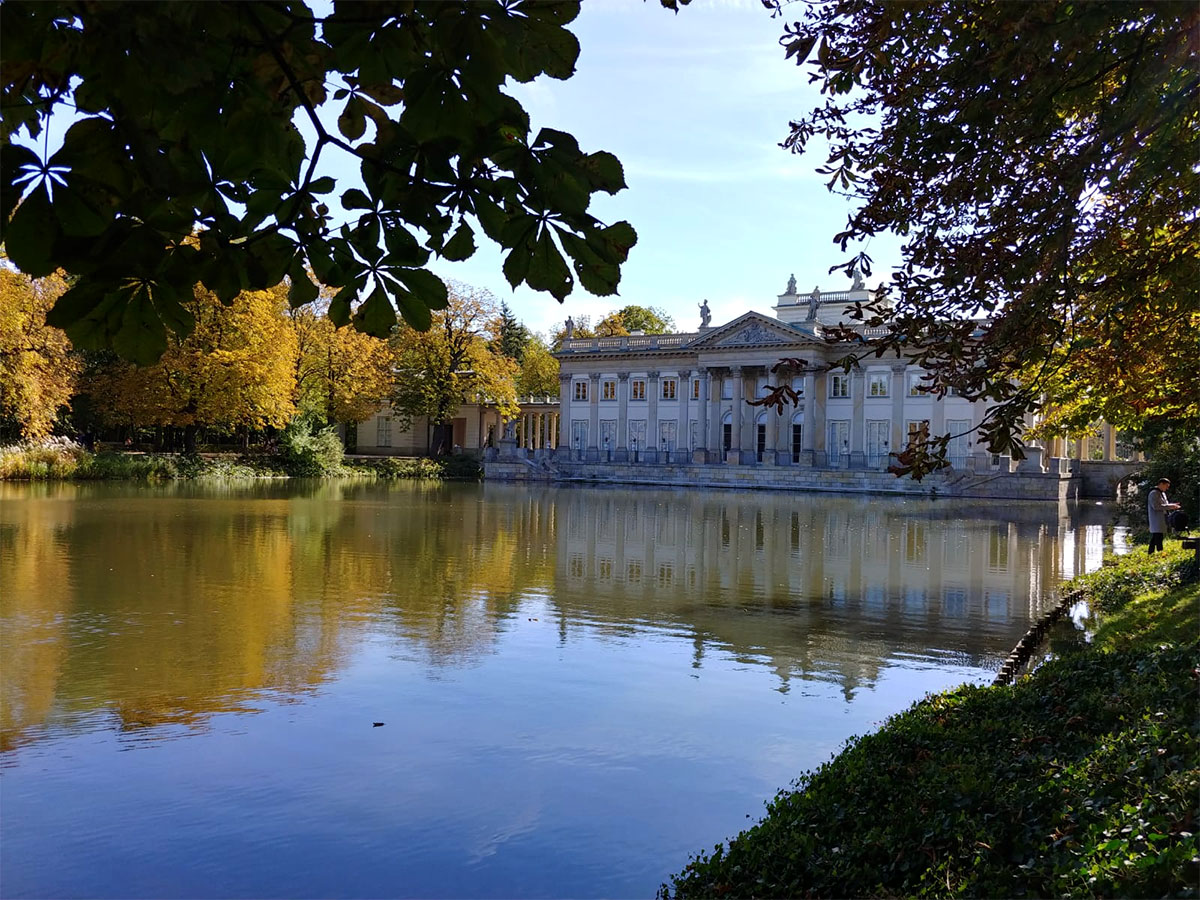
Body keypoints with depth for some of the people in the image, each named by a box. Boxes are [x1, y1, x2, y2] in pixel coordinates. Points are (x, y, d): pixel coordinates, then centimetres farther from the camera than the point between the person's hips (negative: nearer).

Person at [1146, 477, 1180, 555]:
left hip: (1162, 521, 10)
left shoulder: (1163, 494, 20)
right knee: (1158, 540, -13)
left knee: (1154, 540, 11)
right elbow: (1156, 506, -21)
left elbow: (1165, 505, 25)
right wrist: (1170, 506, -20)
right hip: (1156, 522, -10)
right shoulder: (1154, 493, -11)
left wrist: (1172, 505, 6)